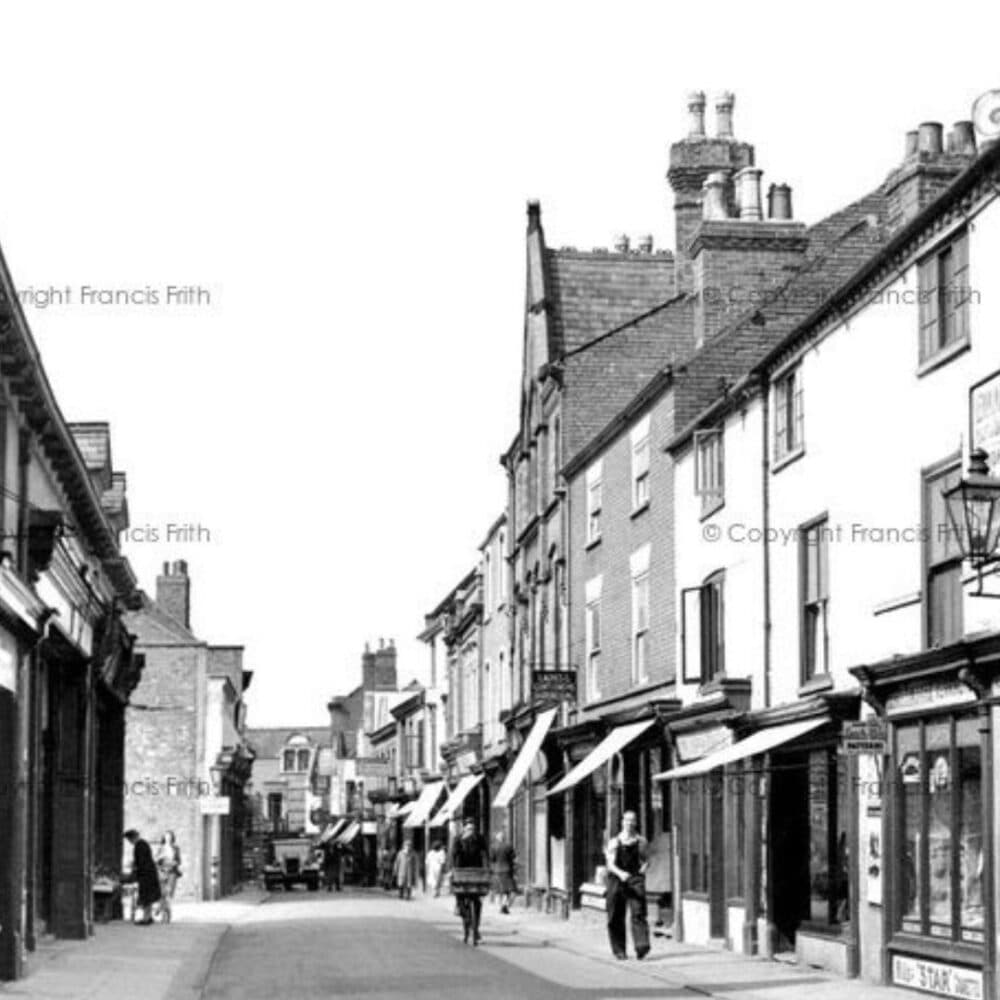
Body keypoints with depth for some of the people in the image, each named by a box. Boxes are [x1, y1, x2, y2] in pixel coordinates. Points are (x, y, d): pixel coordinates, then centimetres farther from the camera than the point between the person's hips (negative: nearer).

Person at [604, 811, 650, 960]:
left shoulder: (641, 842, 9)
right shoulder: (614, 842, 3)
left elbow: (646, 860, 20)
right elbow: (611, 864, -7)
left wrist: (643, 868, -3)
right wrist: (621, 873, -27)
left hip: (635, 879, 0)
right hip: (617, 880, 0)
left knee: (638, 912, -16)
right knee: (616, 918, 2)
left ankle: (642, 947, -28)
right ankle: (619, 950, 14)